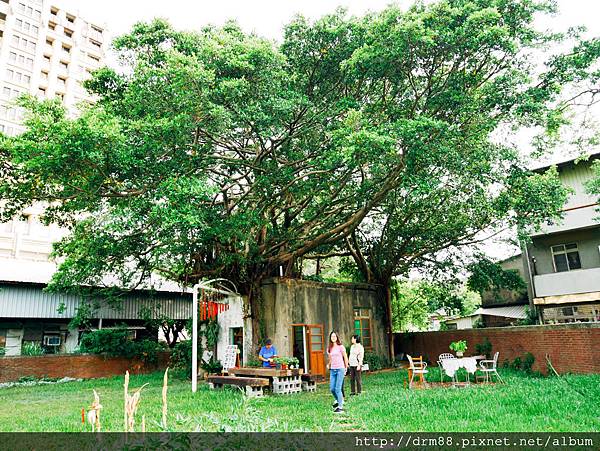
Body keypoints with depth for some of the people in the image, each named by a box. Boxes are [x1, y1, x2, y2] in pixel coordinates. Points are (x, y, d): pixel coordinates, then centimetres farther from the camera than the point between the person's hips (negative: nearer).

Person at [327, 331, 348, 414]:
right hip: (332, 370, 5)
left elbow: (345, 358, 2)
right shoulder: (329, 348, 8)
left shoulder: (341, 347, -6)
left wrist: (346, 368, 8)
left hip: (340, 369, -5)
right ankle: (338, 400, 30)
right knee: (332, 388, 3)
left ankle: (340, 407, 0)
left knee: (338, 388, -9)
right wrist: (329, 365, 7)